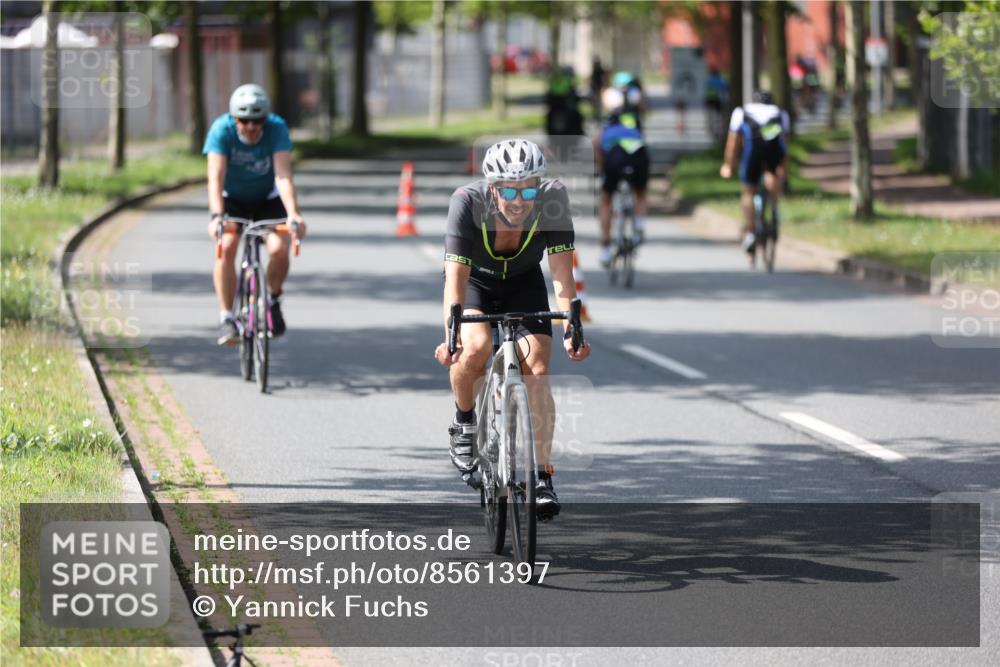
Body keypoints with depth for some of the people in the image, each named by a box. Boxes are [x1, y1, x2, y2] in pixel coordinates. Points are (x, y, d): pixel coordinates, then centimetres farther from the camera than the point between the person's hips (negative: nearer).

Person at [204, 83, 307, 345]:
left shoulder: (277, 128, -26)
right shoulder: (222, 129, -26)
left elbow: (283, 175, -34)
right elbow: (216, 176, -34)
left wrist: (293, 215, -48)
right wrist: (216, 216, -49)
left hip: (268, 200, 0)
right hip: (232, 199, 0)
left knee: (279, 248, -23)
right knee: (226, 247, -27)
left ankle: (273, 300, 6)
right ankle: (226, 317, -17)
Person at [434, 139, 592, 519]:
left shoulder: (553, 197, -30)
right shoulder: (468, 201, -34)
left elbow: (561, 273, -28)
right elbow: (455, 278, -37)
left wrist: (571, 330, -40)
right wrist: (451, 337, -49)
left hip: (524, 281, 2)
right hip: (474, 278, -2)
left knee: (537, 368, -14)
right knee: (476, 347, -29)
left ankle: (541, 477, -9)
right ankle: (464, 423, 0)